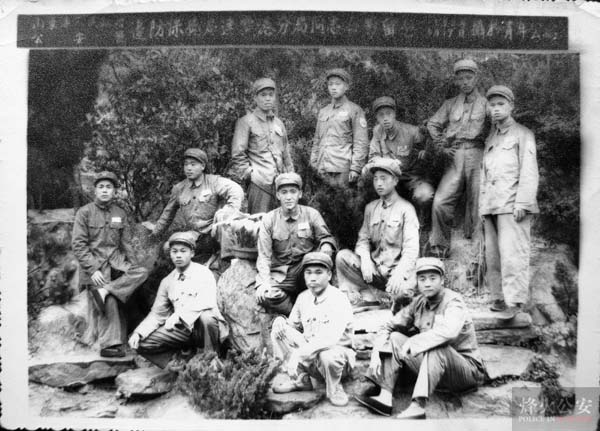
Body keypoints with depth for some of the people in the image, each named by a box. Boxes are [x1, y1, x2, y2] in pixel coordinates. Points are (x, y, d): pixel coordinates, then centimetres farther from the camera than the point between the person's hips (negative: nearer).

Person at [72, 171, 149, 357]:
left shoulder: (120, 214, 11)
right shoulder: (85, 212, -1)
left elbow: (126, 243, 14)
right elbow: (78, 244, -6)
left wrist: (133, 266, 1)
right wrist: (93, 269, -15)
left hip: (116, 261, 5)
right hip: (95, 263, -4)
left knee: (142, 272, -21)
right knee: (110, 303, -15)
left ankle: (105, 291, -23)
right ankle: (110, 344, -4)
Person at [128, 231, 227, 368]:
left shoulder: (203, 273, -3)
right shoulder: (167, 281, 12)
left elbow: (207, 302, -21)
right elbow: (157, 313, 13)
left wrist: (179, 314, -30)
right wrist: (138, 333, -3)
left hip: (204, 326, -4)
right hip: (182, 330, 4)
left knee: (206, 316, -38)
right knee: (143, 342, -13)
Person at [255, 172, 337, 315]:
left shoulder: (311, 214, 2)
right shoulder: (269, 220, 0)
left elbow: (326, 237, 6)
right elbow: (264, 255, -4)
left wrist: (327, 246, -21)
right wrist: (265, 281, -20)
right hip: (280, 275, -1)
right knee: (266, 296, -30)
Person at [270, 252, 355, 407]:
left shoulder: (339, 299, -19)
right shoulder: (303, 297, 2)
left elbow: (331, 338, -32)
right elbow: (293, 324, 14)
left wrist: (299, 354, -37)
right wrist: (281, 320, -12)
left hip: (338, 352, -6)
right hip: (308, 351, 6)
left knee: (328, 356, -41)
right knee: (278, 330, -8)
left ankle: (334, 389, -6)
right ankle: (300, 379, -1)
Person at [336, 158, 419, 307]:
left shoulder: (405, 208, -4)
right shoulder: (371, 207, 13)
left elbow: (411, 247, -13)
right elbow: (363, 238, 10)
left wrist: (399, 273, -30)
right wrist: (365, 259, -13)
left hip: (397, 268, -4)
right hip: (374, 268, 5)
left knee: (403, 290, -37)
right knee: (342, 257, -18)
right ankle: (367, 298, -14)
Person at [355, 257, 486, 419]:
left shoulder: (453, 302, -15)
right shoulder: (419, 302, 3)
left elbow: (448, 331, -38)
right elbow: (389, 326, 3)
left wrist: (412, 343, -34)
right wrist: (376, 353, -13)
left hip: (467, 371, -6)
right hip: (431, 364, 6)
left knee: (437, 347, -35)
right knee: (394, 338, -9)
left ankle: (418, 405, -42)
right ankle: (384, 396, -22)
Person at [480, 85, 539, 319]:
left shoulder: (522, 134, 4)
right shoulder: (490, 138, 21)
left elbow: (529, 171, -5)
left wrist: (522, 203, -14)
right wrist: (482, 203, 13)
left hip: (512, 204, -6)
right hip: (491, 206, 6)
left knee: (512, 253, -10)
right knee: (492, 255, 6)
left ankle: (514, 300, -7)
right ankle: (498, 297, 14)